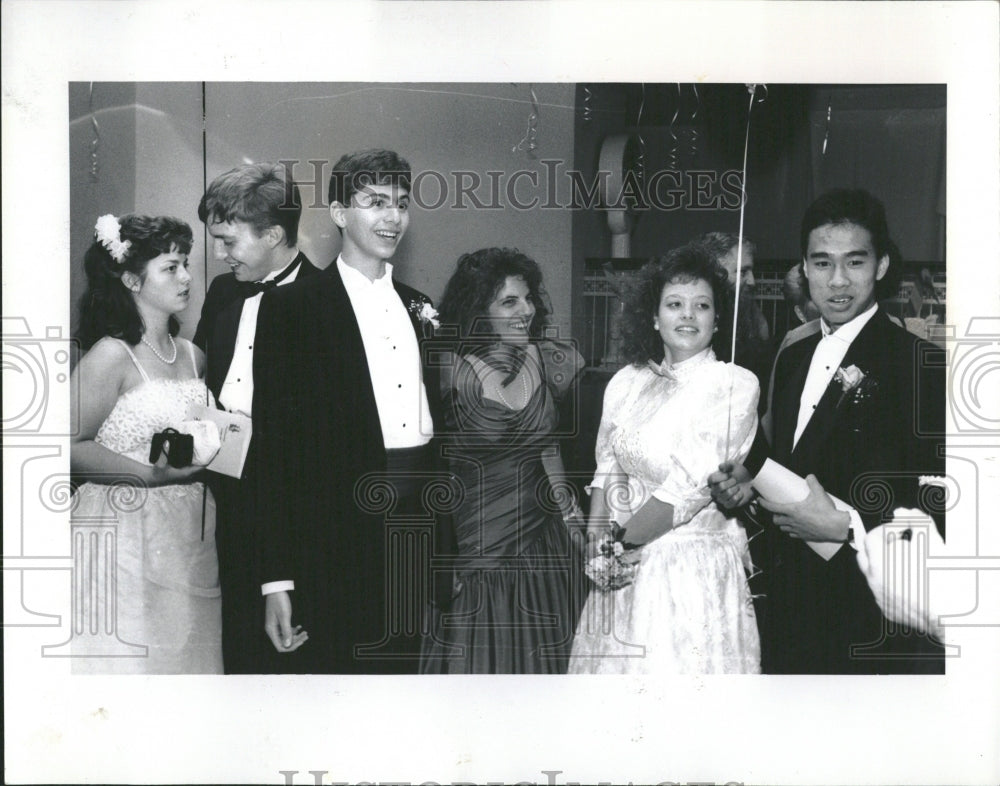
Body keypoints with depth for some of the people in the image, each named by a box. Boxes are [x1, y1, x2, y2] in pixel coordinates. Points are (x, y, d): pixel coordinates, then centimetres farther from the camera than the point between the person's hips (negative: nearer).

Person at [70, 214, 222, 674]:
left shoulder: (193, 356, 13)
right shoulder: (111, 355, -9)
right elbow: (71, 446, -15)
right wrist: (152, 473, -21)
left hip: (190, 541, 7)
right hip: (126, 536, -6)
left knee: (185, 654, 7)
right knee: (127, 656, -5)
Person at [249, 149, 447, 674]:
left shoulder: (420, 308, 14)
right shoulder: (292, 307, -3)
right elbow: (273, 443, -7)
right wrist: (277, 579, -13)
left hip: (420, 535, 5)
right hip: (336, 546, -5)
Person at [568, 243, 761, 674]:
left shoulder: (735, 385, -9)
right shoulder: (626, 382, 7)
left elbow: (692, 487, -15)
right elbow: (606, 472, 10)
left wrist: (619, 540, -10)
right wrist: (598, 544, -4)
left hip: (695, 569, -5)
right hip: (623, 571, 5)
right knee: (617, 664, 11)